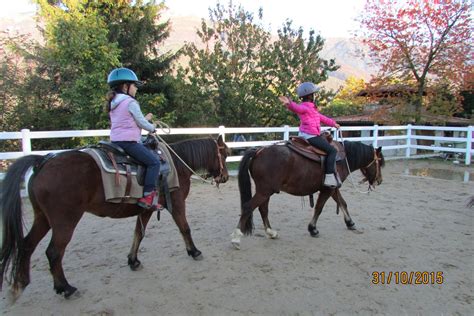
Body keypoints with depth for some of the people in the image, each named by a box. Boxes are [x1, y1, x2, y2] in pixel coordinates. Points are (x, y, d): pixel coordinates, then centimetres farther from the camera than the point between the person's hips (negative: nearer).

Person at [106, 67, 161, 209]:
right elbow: (141, 123, -8)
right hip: (129, 142, -10)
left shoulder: (113, 103, 16)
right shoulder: (131, 102, -11)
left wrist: (145, 119, 22)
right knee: (154, 162, -10)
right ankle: (147, 197, -16)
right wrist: (152, 127, 11)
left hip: (116, 140, 10)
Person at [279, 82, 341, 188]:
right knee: (332, 150, -11)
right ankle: (329, 177, -17)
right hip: (311, 136, -11)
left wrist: (333, 123, 33)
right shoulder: (304, 107, -13)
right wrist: (289, 104, -57)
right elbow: (296, 108, -35)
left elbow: (320, 117, 29)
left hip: (307, 135, 11)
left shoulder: (311, 107, 20)